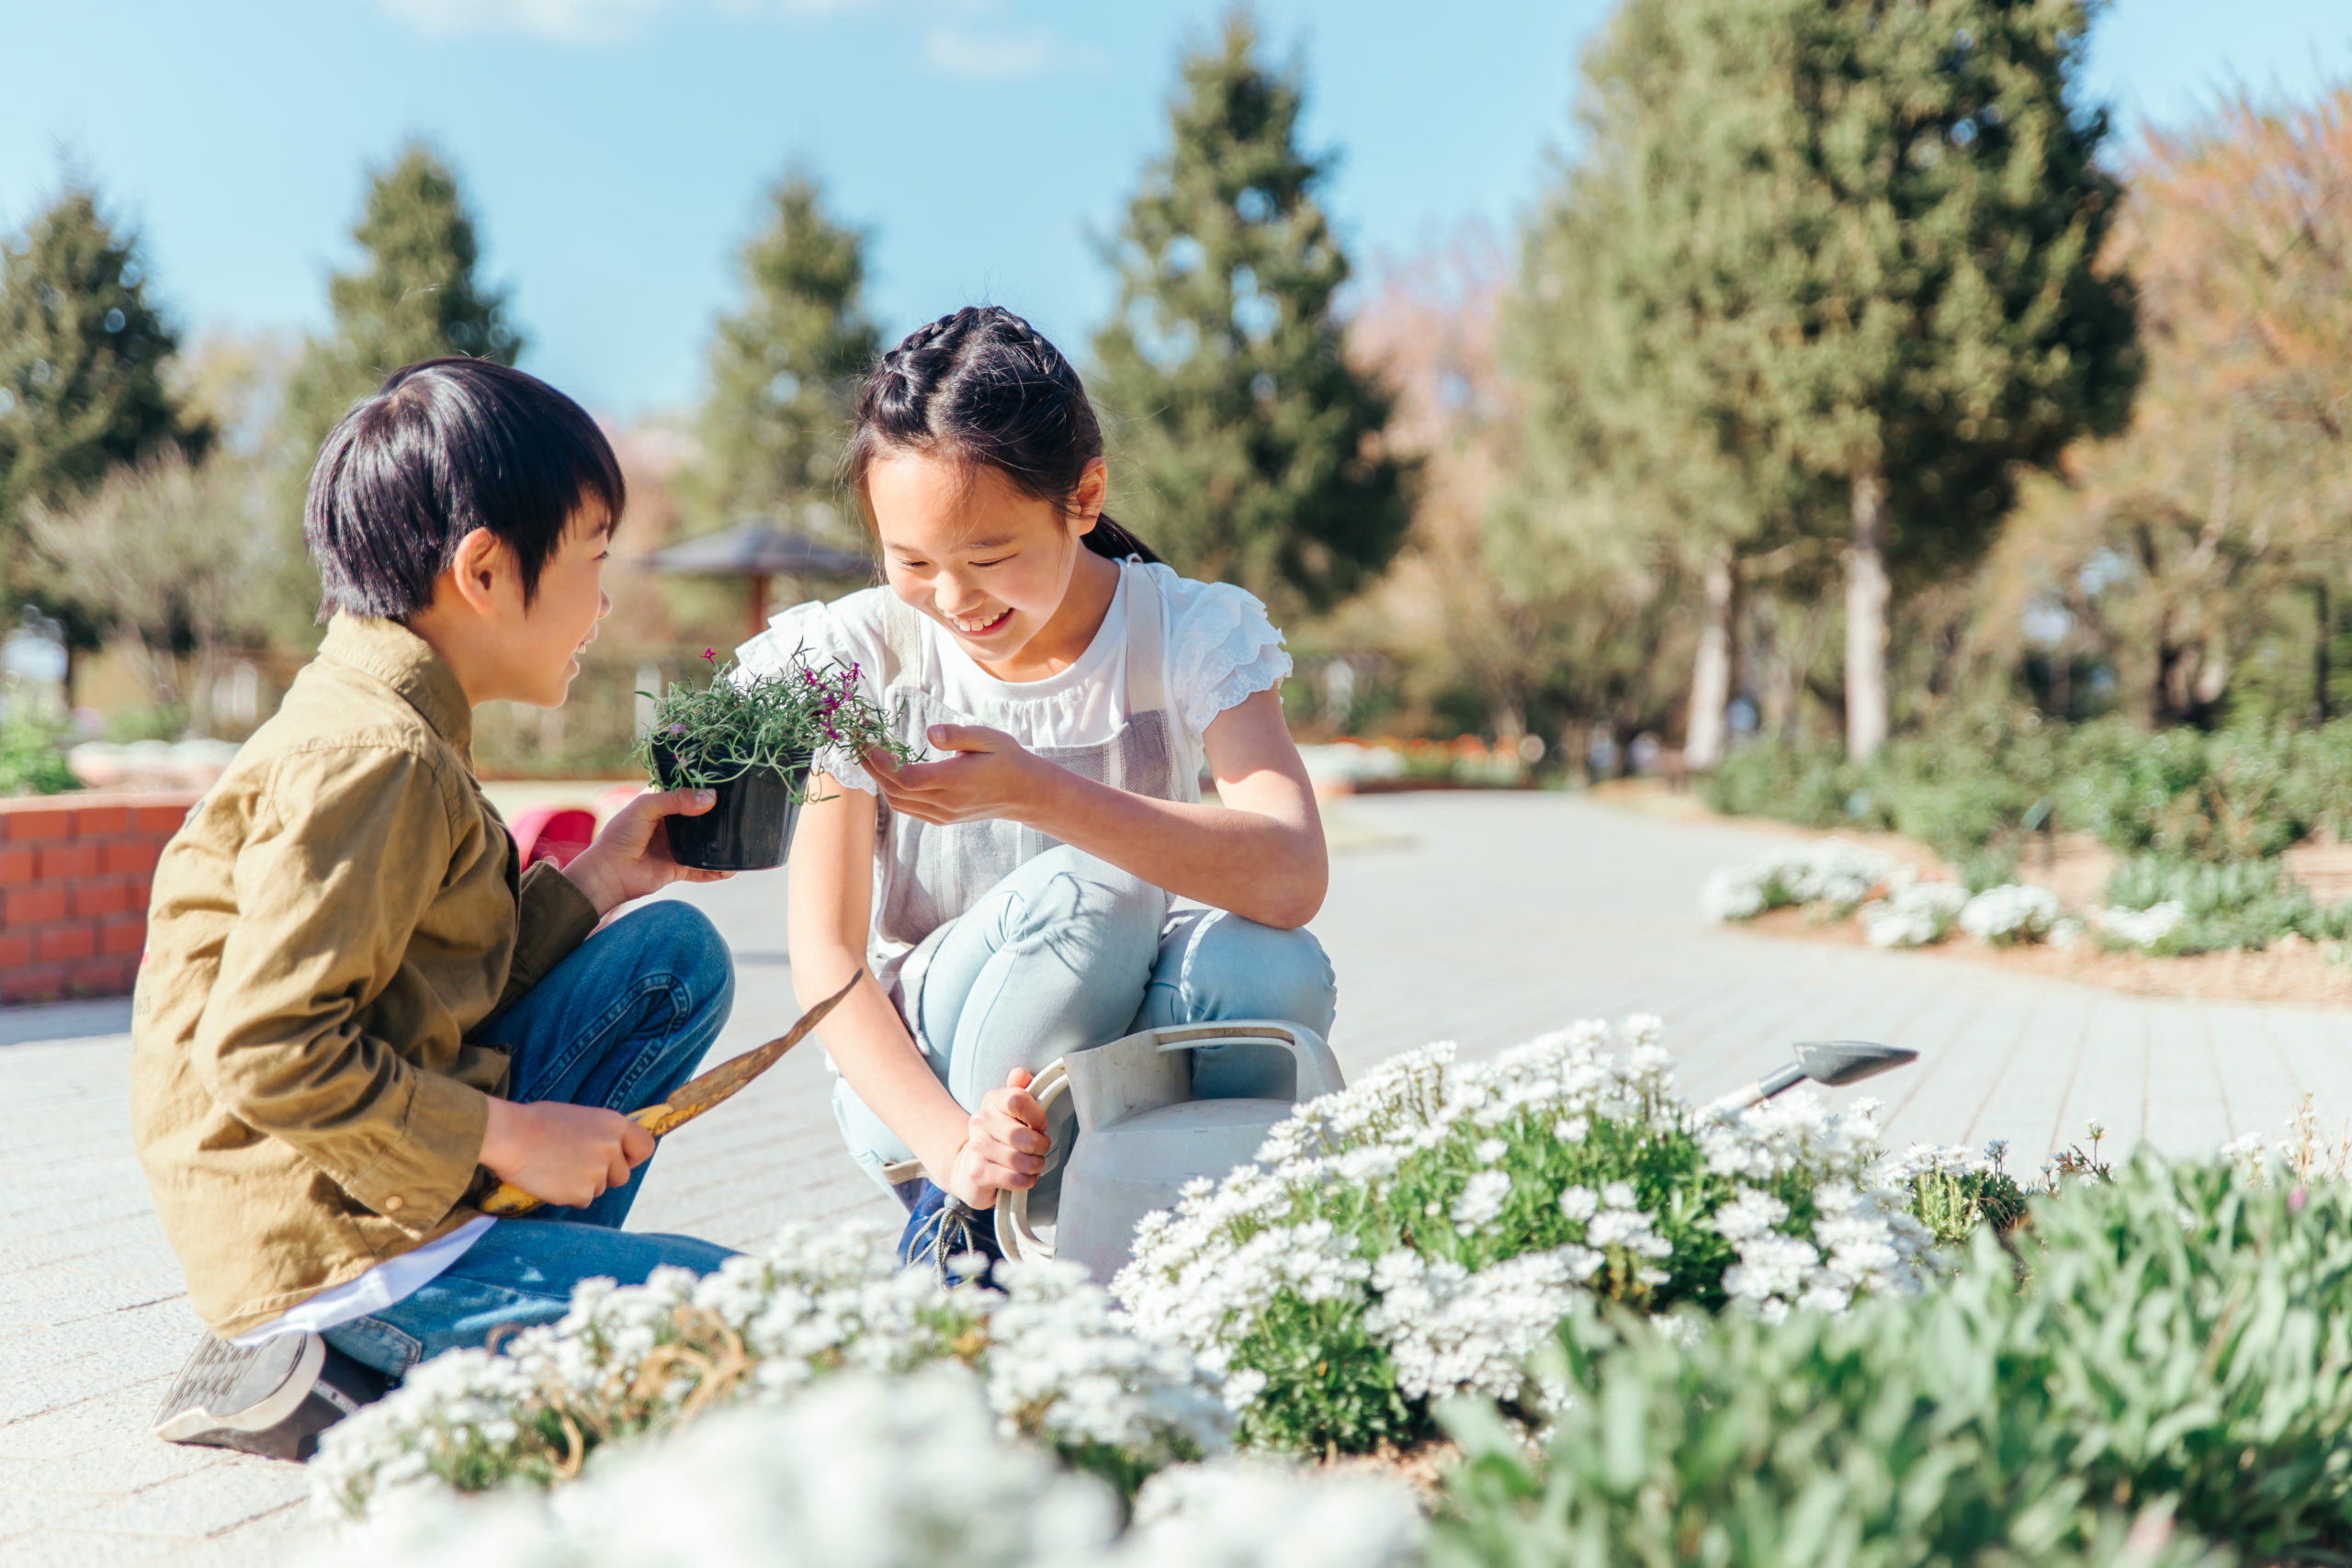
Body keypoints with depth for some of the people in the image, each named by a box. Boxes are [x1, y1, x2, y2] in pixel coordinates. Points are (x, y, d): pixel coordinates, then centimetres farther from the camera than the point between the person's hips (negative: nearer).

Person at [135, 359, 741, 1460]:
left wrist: (589, 883, 10)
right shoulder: (377, 759, -20)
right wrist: (508, 1136, -18)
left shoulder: (375, 727, 12)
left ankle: (530, 1288, 5)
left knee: (677, 954, 12)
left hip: (403, 1177, 10)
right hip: (321, 1237, -10)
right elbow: (264, 1050, -25)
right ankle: (337, 1369, -7)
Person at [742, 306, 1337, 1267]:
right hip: (931, 1081, -1)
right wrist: (950, 1142, -29)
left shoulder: (1192, 636, -10)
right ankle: (955, 1230, -10)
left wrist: (1035, 790, -38)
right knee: (1085, 893, -31)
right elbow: (824, 954, -12)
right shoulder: (857, 661, -9)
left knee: (1270, 970, -32)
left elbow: (1294, 879, -28)